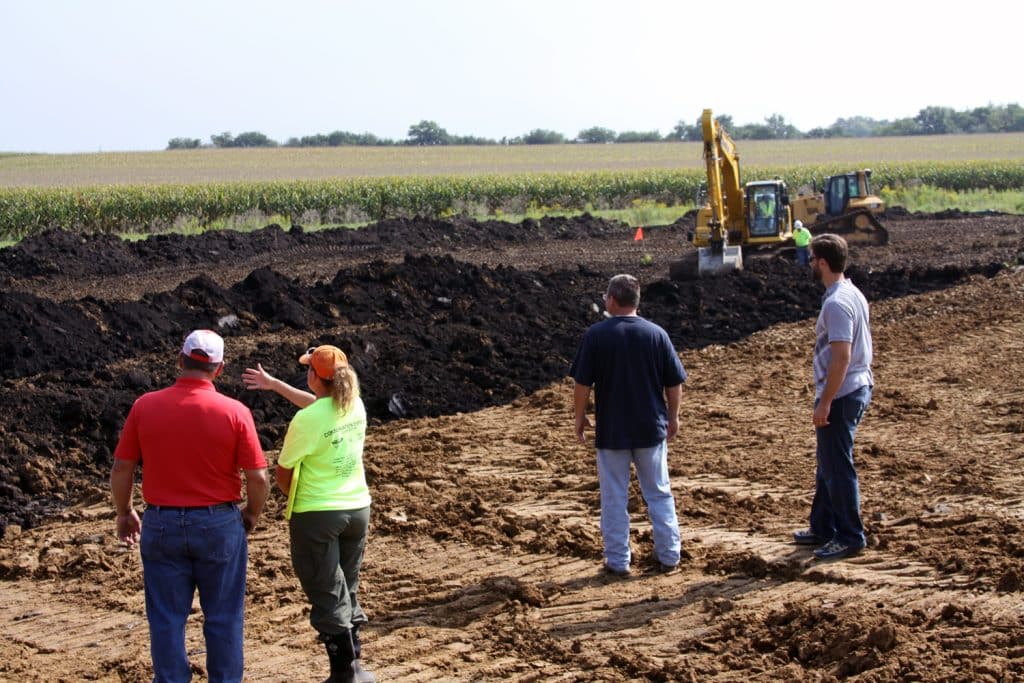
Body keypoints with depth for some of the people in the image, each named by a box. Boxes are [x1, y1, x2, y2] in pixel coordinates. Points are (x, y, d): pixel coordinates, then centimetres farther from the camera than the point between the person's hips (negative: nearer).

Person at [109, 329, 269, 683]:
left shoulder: (145, 406, -6)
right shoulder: (234, 412, -10)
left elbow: (121, 469, -1)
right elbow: (258, 477, -9)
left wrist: (124, 513, 16)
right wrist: (252, 514, 10)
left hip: (161, 524, 1)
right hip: (219, 523, -1)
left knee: (167, 619, 10)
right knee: (223, 618, 11)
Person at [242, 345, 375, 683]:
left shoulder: (306, 421, -20)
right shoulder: (355, 406, -1)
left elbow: (283, 476, -9)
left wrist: (297, 500, 12)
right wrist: (273, 384, 28)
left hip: (316, 515, -6)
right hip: (358, 508, 6)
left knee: (328, 596, 5)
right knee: (348, 591, 19)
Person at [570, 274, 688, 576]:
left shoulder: (596, 334, -10)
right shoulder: (656, 333, -4)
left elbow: (582, 383, -9)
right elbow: (675, 382, 1)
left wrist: (580, 416, 5)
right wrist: (673, 416, 14)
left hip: (611, 430, -2)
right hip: (652, 428, 2)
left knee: (614, 498, 8)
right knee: (660, 494, 14)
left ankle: (618, 561, 11)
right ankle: (668, 556, 18)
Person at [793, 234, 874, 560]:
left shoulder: (837, 303, -21)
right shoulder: (853, 294, 10)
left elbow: (842, 356, -26)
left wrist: (824, 402, -23)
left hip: (841, 395, -10)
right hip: (857, 387, 10)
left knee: (837, 468, 0)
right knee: (828, 464, 19)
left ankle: (850, 537, 8)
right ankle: (823, 528, 30)